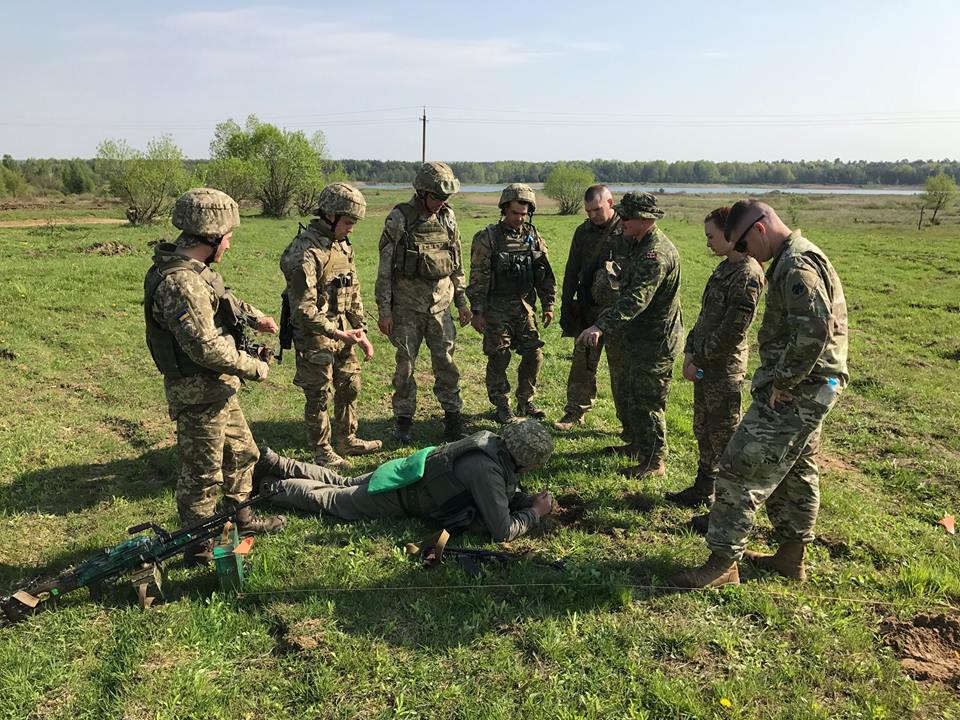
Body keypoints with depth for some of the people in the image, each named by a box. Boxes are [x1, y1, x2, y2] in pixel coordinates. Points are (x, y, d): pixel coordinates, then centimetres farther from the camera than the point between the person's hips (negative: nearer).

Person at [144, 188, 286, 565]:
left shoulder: (194, 270, 6)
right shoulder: (179, 282, -26)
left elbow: (223, 298, 27)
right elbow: (205, 346, -28)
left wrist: (254, 317, 14)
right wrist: (252, 367, -17)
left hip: (218, 389, 10)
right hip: (198, 395, -10)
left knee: (242, 453, 24)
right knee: (203, 473, 5)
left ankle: (240, 518, 42)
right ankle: (199, 548, 21)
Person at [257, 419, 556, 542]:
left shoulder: (492, 441, -7)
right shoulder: (486, 470, -33)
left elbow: (507, 492, 11)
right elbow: (502, 531, -32)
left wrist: (530, 500, -5)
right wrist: (534, 513, -18)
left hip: (401, 471, 8)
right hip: (395, 498, -8)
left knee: (343, 483, 26)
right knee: (331, 500, 13)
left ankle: (276, 464, 37)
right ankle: (275, 488, 29)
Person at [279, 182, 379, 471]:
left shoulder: (341, 245, 7)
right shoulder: (305, 251, -22)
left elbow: (353, 291, 13)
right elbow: (303, 308, -24)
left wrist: (360, 331, 9)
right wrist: (338, 333, -24)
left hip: (342, 331, 8)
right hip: (314, 336, -8)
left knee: (350, 386, 18)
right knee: (319, 396, 5)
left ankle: (348, 440, 36)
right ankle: (322, 452, 22)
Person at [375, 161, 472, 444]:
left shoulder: (447, 218, 5)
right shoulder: (399, 219, -9)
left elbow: (457, 264, 13)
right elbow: (385, 267, -8)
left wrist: (462, 302, 12)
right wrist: (384, 311, -10)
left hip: (440, 303, 4)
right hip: (407, 304, -3)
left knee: (446, 361, 5)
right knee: (406, 363, 4)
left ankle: (453, 417, 17)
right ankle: (403, 420, 17)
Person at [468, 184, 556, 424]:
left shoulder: (533, 236, 6)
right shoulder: (488, 238, -8)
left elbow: (545, 272, 11)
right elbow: (478, 278, -9)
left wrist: (548, 304, 8)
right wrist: (477, 311, -11)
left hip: (525, 306, 4)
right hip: (497, 307, -4)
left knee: (534, 355, 6)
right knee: (499, 359, 1)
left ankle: (526, 402, 24)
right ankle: (502, 407, 15)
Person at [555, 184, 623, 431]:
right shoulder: (583, 231, 7)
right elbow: (571, 272, 12)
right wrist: (565, 309, 9)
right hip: (588, 309, 4)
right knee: (582, 362, 7)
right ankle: (575, 410, 18)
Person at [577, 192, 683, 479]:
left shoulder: (657, 254, -25)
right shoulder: (633, 243, 8)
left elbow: (636, 299, -36)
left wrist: (602, 326, -45)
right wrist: (613, 274, 0)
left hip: (655, 340, -10)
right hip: (633, 336, 10)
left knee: (646, 402, -1)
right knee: (625, 393, 21)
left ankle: (654, 461, 13)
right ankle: (635, 444, 39)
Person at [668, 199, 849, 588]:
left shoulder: (797, 265, -19)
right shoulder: (798, 258, 15)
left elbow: (815, 328, -31)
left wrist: (782, 383, -22)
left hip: (794, 393, -11)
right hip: (808, 389, 11)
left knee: (741, 470, -6)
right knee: (795, 472, 20)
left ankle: (722, 563, 2)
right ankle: (791, 555, 34)